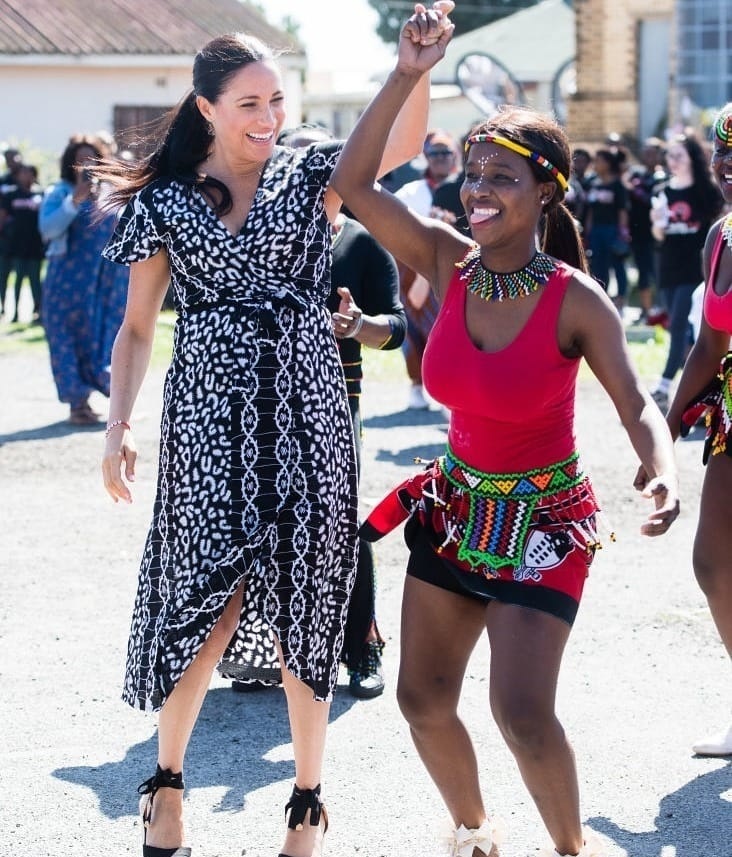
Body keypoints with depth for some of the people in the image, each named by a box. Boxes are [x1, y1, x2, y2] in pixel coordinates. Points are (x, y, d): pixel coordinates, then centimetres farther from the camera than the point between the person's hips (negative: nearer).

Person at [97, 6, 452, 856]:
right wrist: (117, 428, -2)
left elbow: (403, 141, -14)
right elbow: (136, 327, 8)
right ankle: (166, 782, 18)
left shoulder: (308, 173, 3)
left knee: (303, 603, 4)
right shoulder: (165, 200, 4)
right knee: (212, 600, -4)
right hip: (210, 412, -1)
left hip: (305, 409, 1)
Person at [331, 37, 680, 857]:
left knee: (522, 713, -13)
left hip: (542, 521, -5)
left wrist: (664, 472, -38)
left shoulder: (574, 299, -18)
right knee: (422, 700, 8)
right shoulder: (449, 262, -8)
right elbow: (352, 183, -14)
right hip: (454, 507, 5)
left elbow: (635, 404, -17)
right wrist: (409, 74, -21)